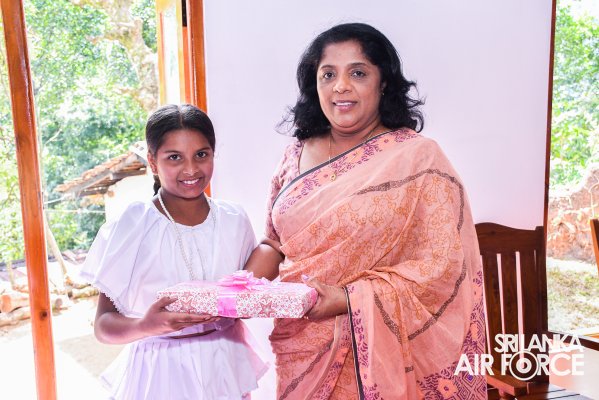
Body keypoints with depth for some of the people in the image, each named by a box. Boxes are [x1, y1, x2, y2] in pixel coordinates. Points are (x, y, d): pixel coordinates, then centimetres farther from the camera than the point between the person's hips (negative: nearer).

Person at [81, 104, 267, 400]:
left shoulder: (234, 222, -2)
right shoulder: (128, 230, -13)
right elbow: (103, 325, -12)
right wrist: (146, 326, -31)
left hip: (226, 365, 4)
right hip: (161, 372, -3)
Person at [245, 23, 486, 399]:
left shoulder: (419, 158, -11)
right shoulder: (297, 157, 2)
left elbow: (442, 264, -14)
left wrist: (348, 298, -21)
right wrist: (263, 258, -10)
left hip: (376, 354, -4)